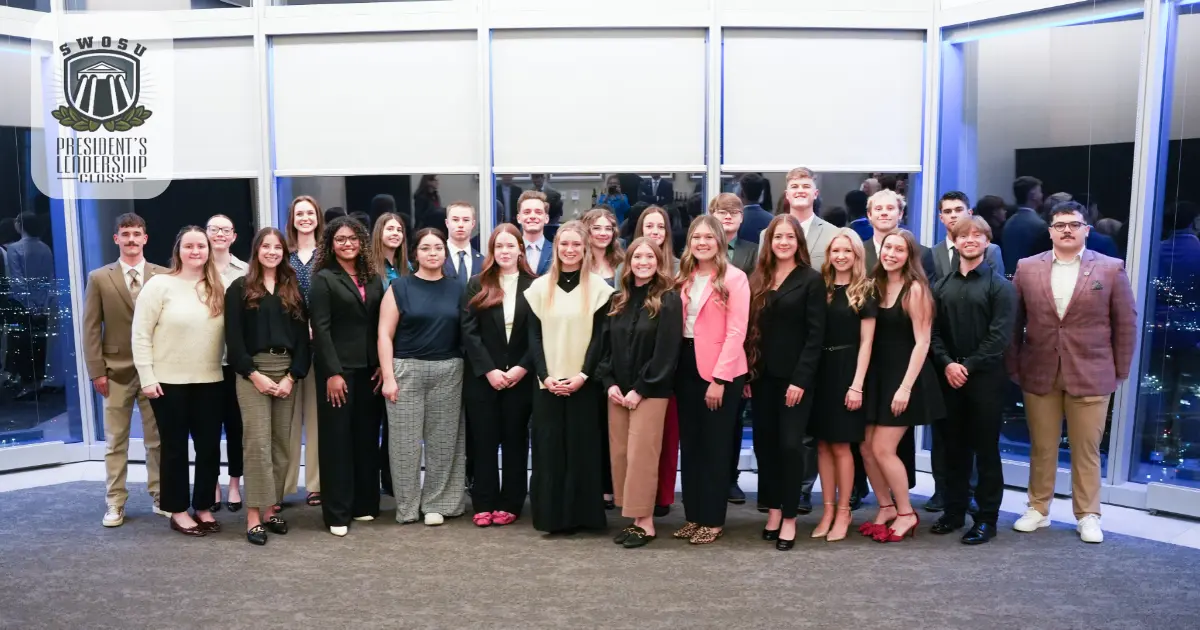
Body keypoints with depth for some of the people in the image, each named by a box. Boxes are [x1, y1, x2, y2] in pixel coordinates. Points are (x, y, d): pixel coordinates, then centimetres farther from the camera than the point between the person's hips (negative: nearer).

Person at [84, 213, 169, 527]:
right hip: (116, 371, 0)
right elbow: (91, 327, 1)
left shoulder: (163, 276, 3)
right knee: (115, 442, 7)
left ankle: (160, 498, 18)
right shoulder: (99, 278, 3)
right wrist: (96, 370, -5)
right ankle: (115, 503, 16)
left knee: (158, 439, 7)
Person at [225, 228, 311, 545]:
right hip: (252, 372, -3)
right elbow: (233, 337, -3)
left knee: (281, 444, 5)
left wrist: (292, 376, -5)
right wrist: (254, 374, -12)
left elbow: (303, 336, 7)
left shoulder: (293, 290, 12)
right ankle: (254, 516, -4)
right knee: (257, 443, -8)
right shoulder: (239, 288, 3)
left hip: (287, 372, 3)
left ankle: (271, 509, 13)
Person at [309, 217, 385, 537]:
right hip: (337, 368, -5)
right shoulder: (323, 279, -2)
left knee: (366, 436, 9)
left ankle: (364, 503, 20)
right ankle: (337, 512, 7)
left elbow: (380, 325, 11)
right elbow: (321, 329, -10)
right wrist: (332, 372, -17)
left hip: (368, 368, 5)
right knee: (337, 438, 1)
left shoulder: (373, 279, 12)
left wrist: (382, 365, 1)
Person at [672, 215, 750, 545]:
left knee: (715, 446, 3)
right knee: (690, 443, 11)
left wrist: (719, 378, -17)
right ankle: (693, 515, 22)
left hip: (720, 371, -6)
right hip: (687, 366, 6)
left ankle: (712, 519, 14)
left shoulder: (734, 278, -8)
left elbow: (736, 332, -13)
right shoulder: (684, 278, 12)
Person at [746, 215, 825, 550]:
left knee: (790, 445, -4)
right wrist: (747, 374, 2)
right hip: (762, 376, 5)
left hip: (794, 376, -4)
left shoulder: (812, 280, -3)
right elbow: (750, 330, 8)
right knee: (764, 443, 8)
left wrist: (800, 379, -15)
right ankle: (773, 509, 21)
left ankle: (789, 517, 7)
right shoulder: (758, 280, 10)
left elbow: (815, 335, -8)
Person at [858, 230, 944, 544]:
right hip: (878, 375, 6)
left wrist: (906, 386, -19)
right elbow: (871, 335, 7)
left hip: (904, 376, -6)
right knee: (866, 448, 6)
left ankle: (906, 513, 14)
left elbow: (922, 342, -14)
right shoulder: (877, 285, 8)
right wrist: (863, 380, 1)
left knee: (883, 450, -5)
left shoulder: (915, 288, -11)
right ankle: (886, 508, 24)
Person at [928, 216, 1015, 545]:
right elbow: (933, 330, 6)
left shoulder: (1000, 286, -1)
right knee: (952, 447, 10)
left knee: (986, 449, 2)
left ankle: (986, 518, 12)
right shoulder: (942, 285, 12)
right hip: (949, 377, 4)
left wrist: (968, 366, -14)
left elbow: (999, 336, -10)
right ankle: (954, 509, 22)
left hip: (985, 378, -4)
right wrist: (947, 364, -9)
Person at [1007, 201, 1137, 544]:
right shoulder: (1027, 268, 3)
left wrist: (1120, 371, 1)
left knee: (1087, 450, 8)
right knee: (1041, 448, 11)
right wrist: (1013, 367, 3)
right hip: (1039, 374, 1)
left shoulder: (1111, 268, -1)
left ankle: (1087, 515, 21)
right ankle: (1038, 509, 24)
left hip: (1091, 375, -1)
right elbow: (1014, 322, 5)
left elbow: (1126, 323, 2)